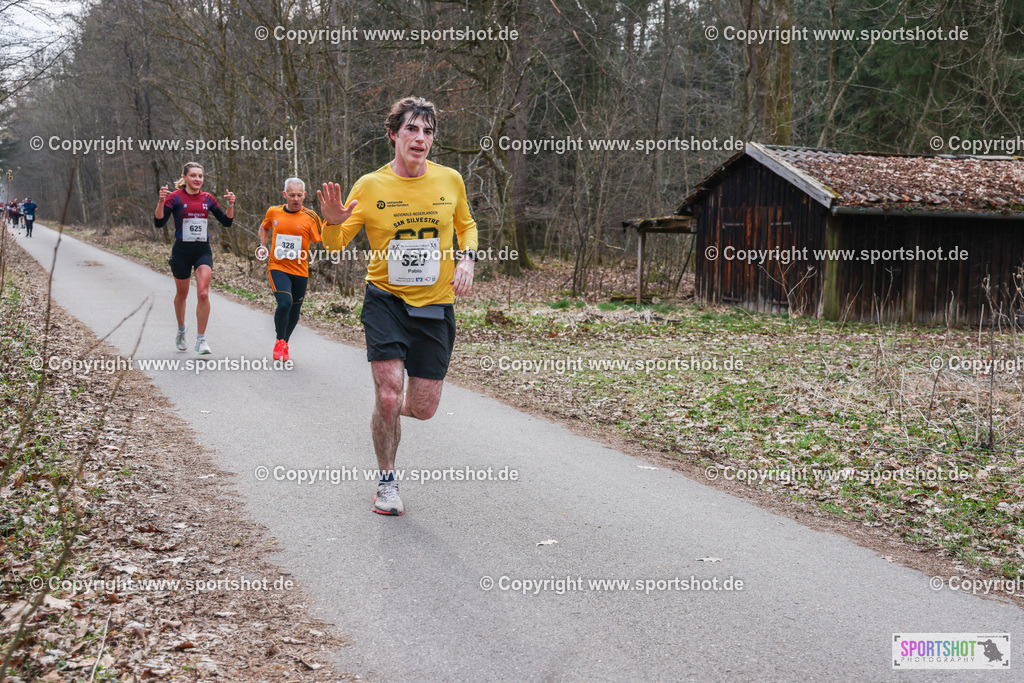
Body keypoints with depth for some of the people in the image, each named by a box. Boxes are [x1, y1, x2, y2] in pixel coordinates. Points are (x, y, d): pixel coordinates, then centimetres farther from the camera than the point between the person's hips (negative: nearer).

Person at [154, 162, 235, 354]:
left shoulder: (207, 198, 6)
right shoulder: (175, 197, -4)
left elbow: (226, 222, 11)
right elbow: (159, 222, -12)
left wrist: (230, 204, -5)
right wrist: (161, 201, -26)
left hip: (203, 251, 1)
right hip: (181, 251, -1)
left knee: (203, 293, -15)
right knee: (182, 294, 14)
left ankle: (201, 339, -8)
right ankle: (181, 331, 39)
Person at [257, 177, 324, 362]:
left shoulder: (310, 217, -4)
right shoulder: (273, 212, 4)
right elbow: (264, 228, 25)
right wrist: (263, 246, 10)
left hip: (300, 270, 1)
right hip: (277, 267, -1)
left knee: (294, 311, 10)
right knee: (284, 303, -21)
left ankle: (284, 343, 35)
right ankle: (279, 342, 1)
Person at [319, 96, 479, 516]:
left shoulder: (449, 180, 1)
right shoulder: (370, 186, -5)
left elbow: (466, 225, 19)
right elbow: (335, 244, 1)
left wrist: (467, 259, 0)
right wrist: (333, 222, -21)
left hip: (436, 307, 2)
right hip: (386, 300, -2)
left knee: (423, 409, 1)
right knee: (388, 396, -14)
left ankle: (391, 410, 39)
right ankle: (387, 482, 9)